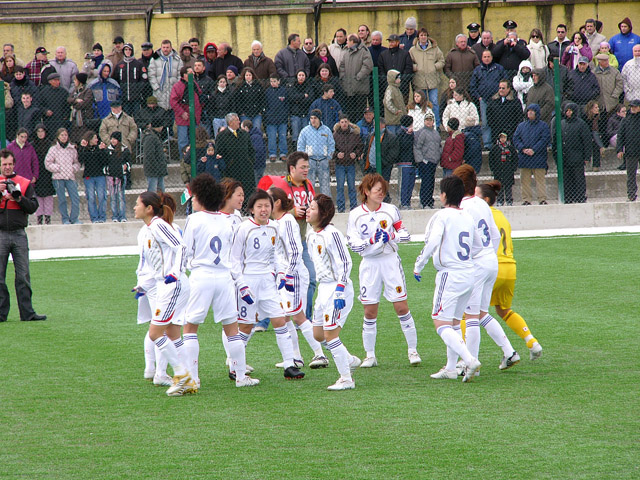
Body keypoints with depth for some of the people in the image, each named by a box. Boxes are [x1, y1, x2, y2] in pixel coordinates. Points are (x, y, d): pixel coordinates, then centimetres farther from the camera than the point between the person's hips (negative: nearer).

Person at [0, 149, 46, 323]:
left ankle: (27, 313, 2)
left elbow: (33, 207, 5)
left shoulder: (25, 183, 10)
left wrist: (19, 198, -10)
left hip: (19, 235, 1)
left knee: (23, 275, 0)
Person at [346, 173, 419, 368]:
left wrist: (391, 236, -16)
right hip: (369, 264, 0)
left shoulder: (391, 210, 0)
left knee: (401, 307, -2)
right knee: (370, 312, 2)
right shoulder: (355, 215, -1)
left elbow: (405, 235, 3)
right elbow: (353, 244, -5)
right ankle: (370, 355, 12)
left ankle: (413, 350, 8)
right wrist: (372, 240, -20)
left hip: (390, 262, 0)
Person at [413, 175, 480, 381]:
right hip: (469, 275, 8)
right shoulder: (468, 217, 11)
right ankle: (450, 368, 20)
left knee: (441, 324, -7)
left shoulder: (443, 216, -9)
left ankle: (470, 360, -23)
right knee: (454, 323, 18)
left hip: (450, 275, -8)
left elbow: (432, 242, -21)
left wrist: (418, 266, -11)